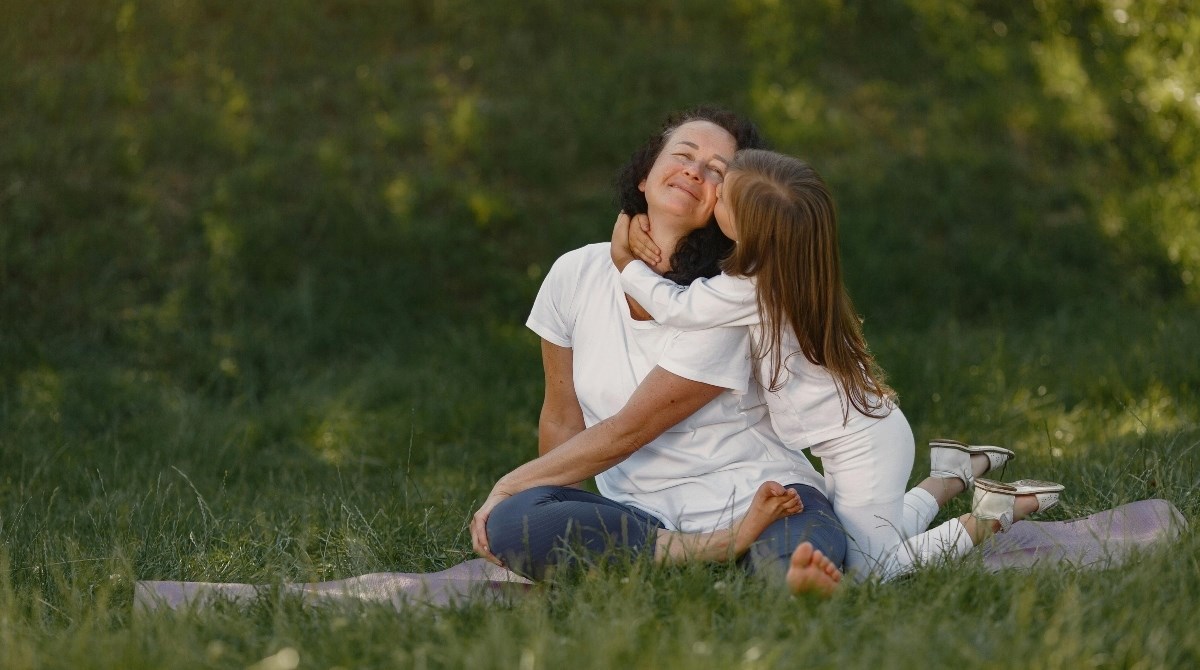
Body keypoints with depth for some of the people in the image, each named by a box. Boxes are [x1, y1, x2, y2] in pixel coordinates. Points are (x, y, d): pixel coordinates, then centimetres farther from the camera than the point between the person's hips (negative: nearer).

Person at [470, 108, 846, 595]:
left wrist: (508, 486, -5)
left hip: (756, 497, -7)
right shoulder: (576, 275, 4)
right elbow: (561, 421, 12)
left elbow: (624, 434, -9)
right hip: (640, 513, 8)